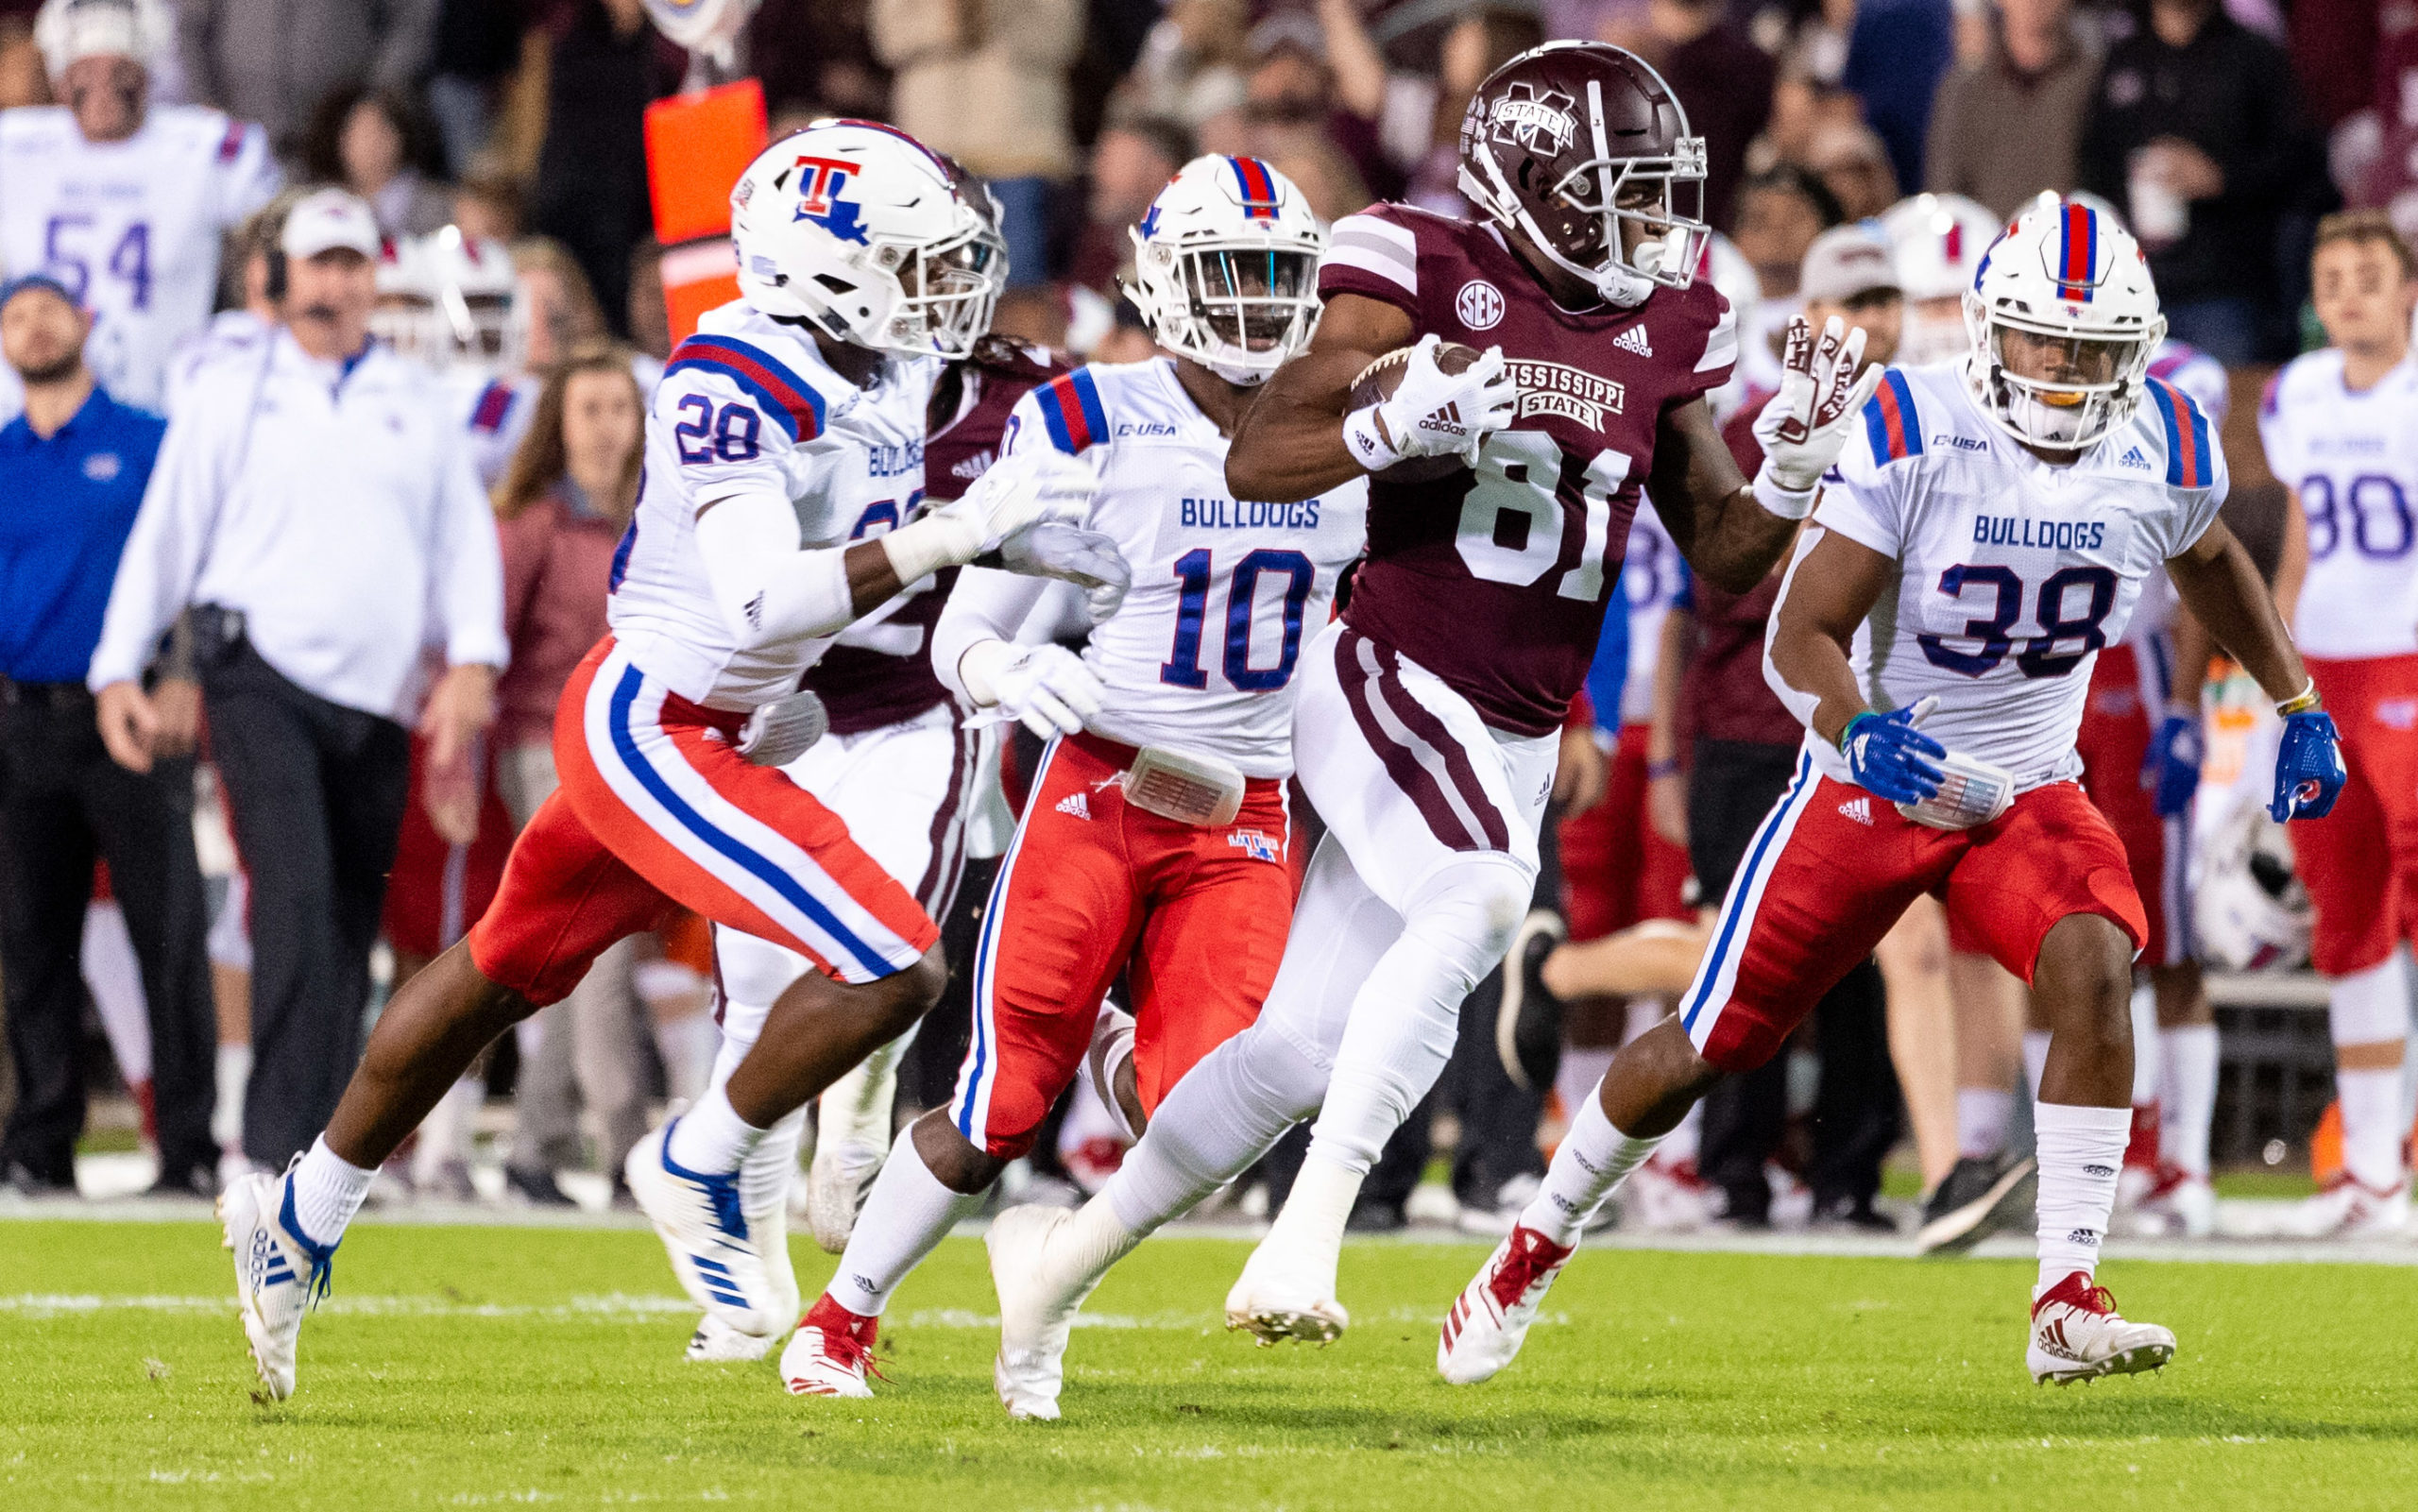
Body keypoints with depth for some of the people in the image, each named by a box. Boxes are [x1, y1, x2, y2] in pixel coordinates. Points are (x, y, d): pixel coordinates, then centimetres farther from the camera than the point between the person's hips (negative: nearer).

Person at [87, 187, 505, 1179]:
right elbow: (164, 534, 10)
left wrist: (471, 662, -3)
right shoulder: (229, 392, 11)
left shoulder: (415, 402, 17)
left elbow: (466, 537, 13)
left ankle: (315, 1149, 10)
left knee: (351, 933, 3)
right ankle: (277, 1149, -24)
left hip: (377, 701, 4)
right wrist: (118, 670, 1)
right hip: (262, 680, -3)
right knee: (297, 901, -20)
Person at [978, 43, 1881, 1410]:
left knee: (1305, 1048, 9)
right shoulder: (1427, 279, -8)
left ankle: (1066, 1261, 25)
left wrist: (1798, 466, -4)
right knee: (1484, 896, -35)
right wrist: (1400, 423, -27)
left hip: (1515, 746, 7)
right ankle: (1308, 1235, -34)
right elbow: (1255, 461, -11)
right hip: (1389, 683, -7)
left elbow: (1721, 549, 15)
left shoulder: (1662, 333, 9)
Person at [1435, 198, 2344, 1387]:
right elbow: (1802, 636, -20)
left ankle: (2068, 1307, -24)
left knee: (2093, 968, -28)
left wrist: (2298, 707, 17)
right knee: (1702, 1051, 3)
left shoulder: (2163, 454, -7)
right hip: (1873, 784, -2)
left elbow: (2209, 562, 18)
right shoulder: (1914, 438, -20)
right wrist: (1860, 735, -39)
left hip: (2028, 791, 2)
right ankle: (1535, 1249, 29)